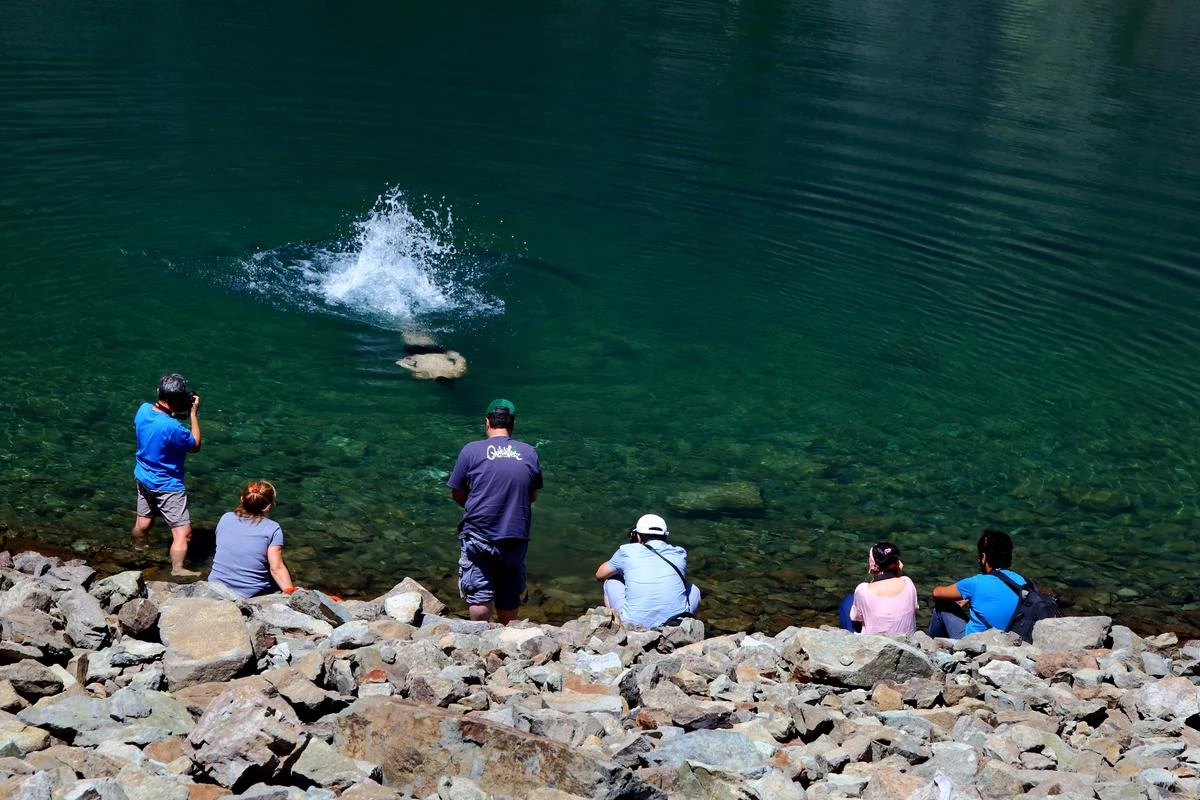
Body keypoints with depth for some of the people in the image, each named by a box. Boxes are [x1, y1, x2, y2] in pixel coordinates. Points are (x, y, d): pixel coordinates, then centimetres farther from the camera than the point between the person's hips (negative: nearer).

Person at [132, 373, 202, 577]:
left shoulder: (143, 409, -11)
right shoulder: (172, 428, -33)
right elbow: (195, 445, -14)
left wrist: (175, 414, 1)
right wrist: (193, 413, -13)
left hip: (143, 478, 8)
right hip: (167, 486, -8)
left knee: (143, 523, 27)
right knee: (183, 532, 0)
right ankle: (177, 570, 0)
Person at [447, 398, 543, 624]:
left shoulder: (471, 451, -7)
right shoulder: (529, 453, 1)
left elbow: (457, 494, 0)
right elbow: (533, 496, 10)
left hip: (478, 536, -3)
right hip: (516, 537, 3)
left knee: (480, 595, 6)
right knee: (509, 597, 16)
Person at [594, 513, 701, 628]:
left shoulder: (627, 551, 6)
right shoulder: (680, 554, 11)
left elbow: (600, 575, 24)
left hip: (635, 623, -1)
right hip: (676, 623, 1)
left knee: (611, 582, 26)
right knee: (693, 589, 33)